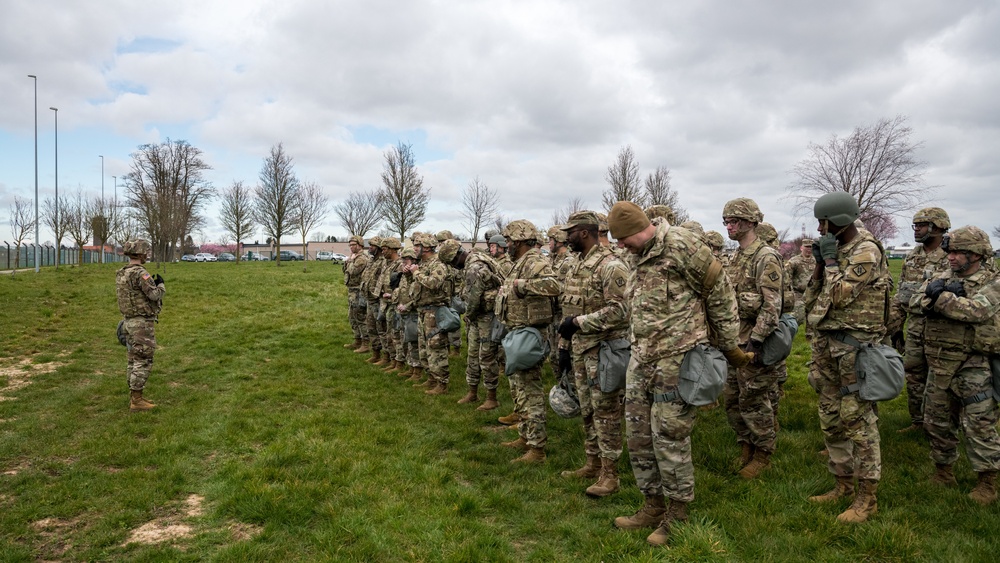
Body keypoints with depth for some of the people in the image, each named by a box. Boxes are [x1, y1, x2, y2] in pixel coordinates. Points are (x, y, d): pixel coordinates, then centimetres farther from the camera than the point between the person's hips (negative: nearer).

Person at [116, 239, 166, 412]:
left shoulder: (121, 273, 10)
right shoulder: (140, 273, -20)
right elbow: (155, 295, -21)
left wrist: (152, 283, 16)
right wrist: (161, 284, -1)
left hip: (130, 321, 9)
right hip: (142, 323, -9)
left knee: (134, 360, 15)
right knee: (143, 361, -4)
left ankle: (134, 397, 21)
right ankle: (136, 401, -2)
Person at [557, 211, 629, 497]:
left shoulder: (611, 266, -15)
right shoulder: (577, 266, 14)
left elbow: (619, 310, -23)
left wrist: (578, 322, -21)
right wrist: (564, 348, 18)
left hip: (603, 350, -9)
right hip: (580, 350, 9)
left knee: (606, 412, -2)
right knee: (587, 410, 15)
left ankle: (609, 474, 7)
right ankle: (592, 464, 27)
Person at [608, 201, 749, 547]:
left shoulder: (681, 245, -12)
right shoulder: (639, 259, 13)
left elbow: (720, 293, -7)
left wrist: (729, 345, -1)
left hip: (677, 357, -8)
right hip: (641, 359, 8)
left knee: (669, 434, -2)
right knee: (638, 433, 11)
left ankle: (679, 512, 16)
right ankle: (653, 506, 26)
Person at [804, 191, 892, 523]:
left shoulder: (866, 251, -14)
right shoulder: (835, 250, 12)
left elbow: (841, 295, -19)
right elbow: (816, 295, 13)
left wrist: (829, 259, -12)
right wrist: (819, 262, 1)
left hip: (856, 345, -9)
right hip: (829, 343, 9)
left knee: (858, 420, -4)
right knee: (831, 418, 14)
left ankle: (868, 497, 5)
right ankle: (843, 484, 27)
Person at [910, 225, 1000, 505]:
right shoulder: (942, 277, 8)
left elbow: (975, 310, -24)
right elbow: (914, 301, -4)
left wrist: (939, 297, -17)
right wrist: (939, 293, -21)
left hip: (974, 367, -5)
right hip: (939, 364, 6)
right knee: (937, 421, 13)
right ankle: (943, 473, 28)